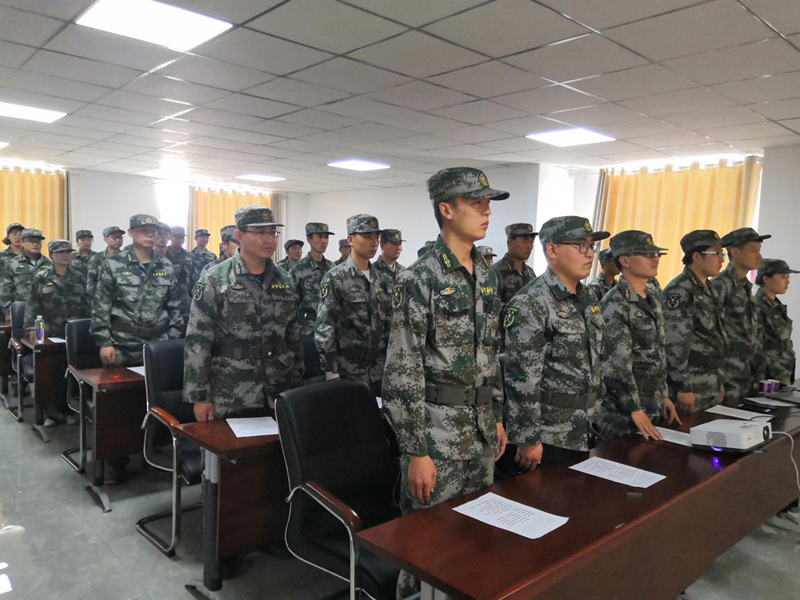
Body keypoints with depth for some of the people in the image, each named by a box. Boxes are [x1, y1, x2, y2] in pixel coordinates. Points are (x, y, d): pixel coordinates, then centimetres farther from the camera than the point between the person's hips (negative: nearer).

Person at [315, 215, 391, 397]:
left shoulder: (380, 278, 9)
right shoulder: (334, 278, -9)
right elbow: (324, 328, -13)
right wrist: (331, 372, -17)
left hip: (379, 369, 5)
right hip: (348, 370, -5)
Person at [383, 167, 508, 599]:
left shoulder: (487, 277, 8)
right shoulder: (418, 280, -15)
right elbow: (402, 372, -17)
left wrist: (497, 417, 15)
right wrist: (415, 451, -18)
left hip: (481, 429, 7)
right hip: (436, 428, -7)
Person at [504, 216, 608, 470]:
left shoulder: (588, 299, 9)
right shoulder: (530, 305, -19)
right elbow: (521, 379, -21)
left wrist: (593, 419, 17)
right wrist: (528, 439, -20)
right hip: (547, 436, -8)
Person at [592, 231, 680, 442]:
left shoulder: (652, 298, 10)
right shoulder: (614, 305, -17)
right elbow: (616, 365, -22)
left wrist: (664, 396, 14)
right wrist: (636, 410, -21)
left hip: (653, 406, 8)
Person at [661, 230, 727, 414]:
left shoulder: (707, 291, 14)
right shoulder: (678, 292, -16)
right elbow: (675, 345, -21)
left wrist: (719, 381, 19)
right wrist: (683, 388, -21)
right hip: (690, 386, -9)